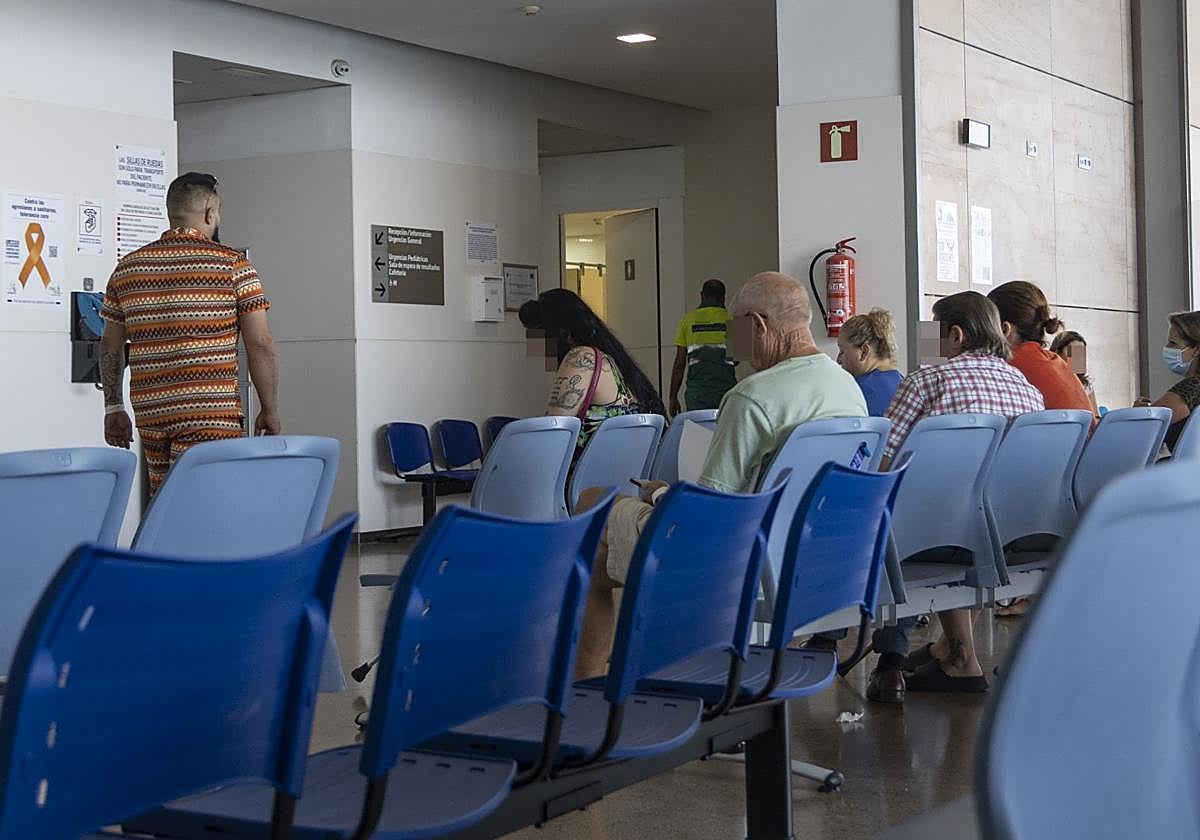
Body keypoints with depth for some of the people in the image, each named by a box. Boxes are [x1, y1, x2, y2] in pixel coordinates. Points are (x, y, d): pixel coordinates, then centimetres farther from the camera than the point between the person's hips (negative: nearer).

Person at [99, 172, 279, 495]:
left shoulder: (127, 268, 11)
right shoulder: (234, 266, -2)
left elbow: (111, 346, 15)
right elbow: (260, 344, -5)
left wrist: (114, 407, 23)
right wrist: (270, 411, 2)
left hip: (150, 413, 5)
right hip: (211, 414, -5)